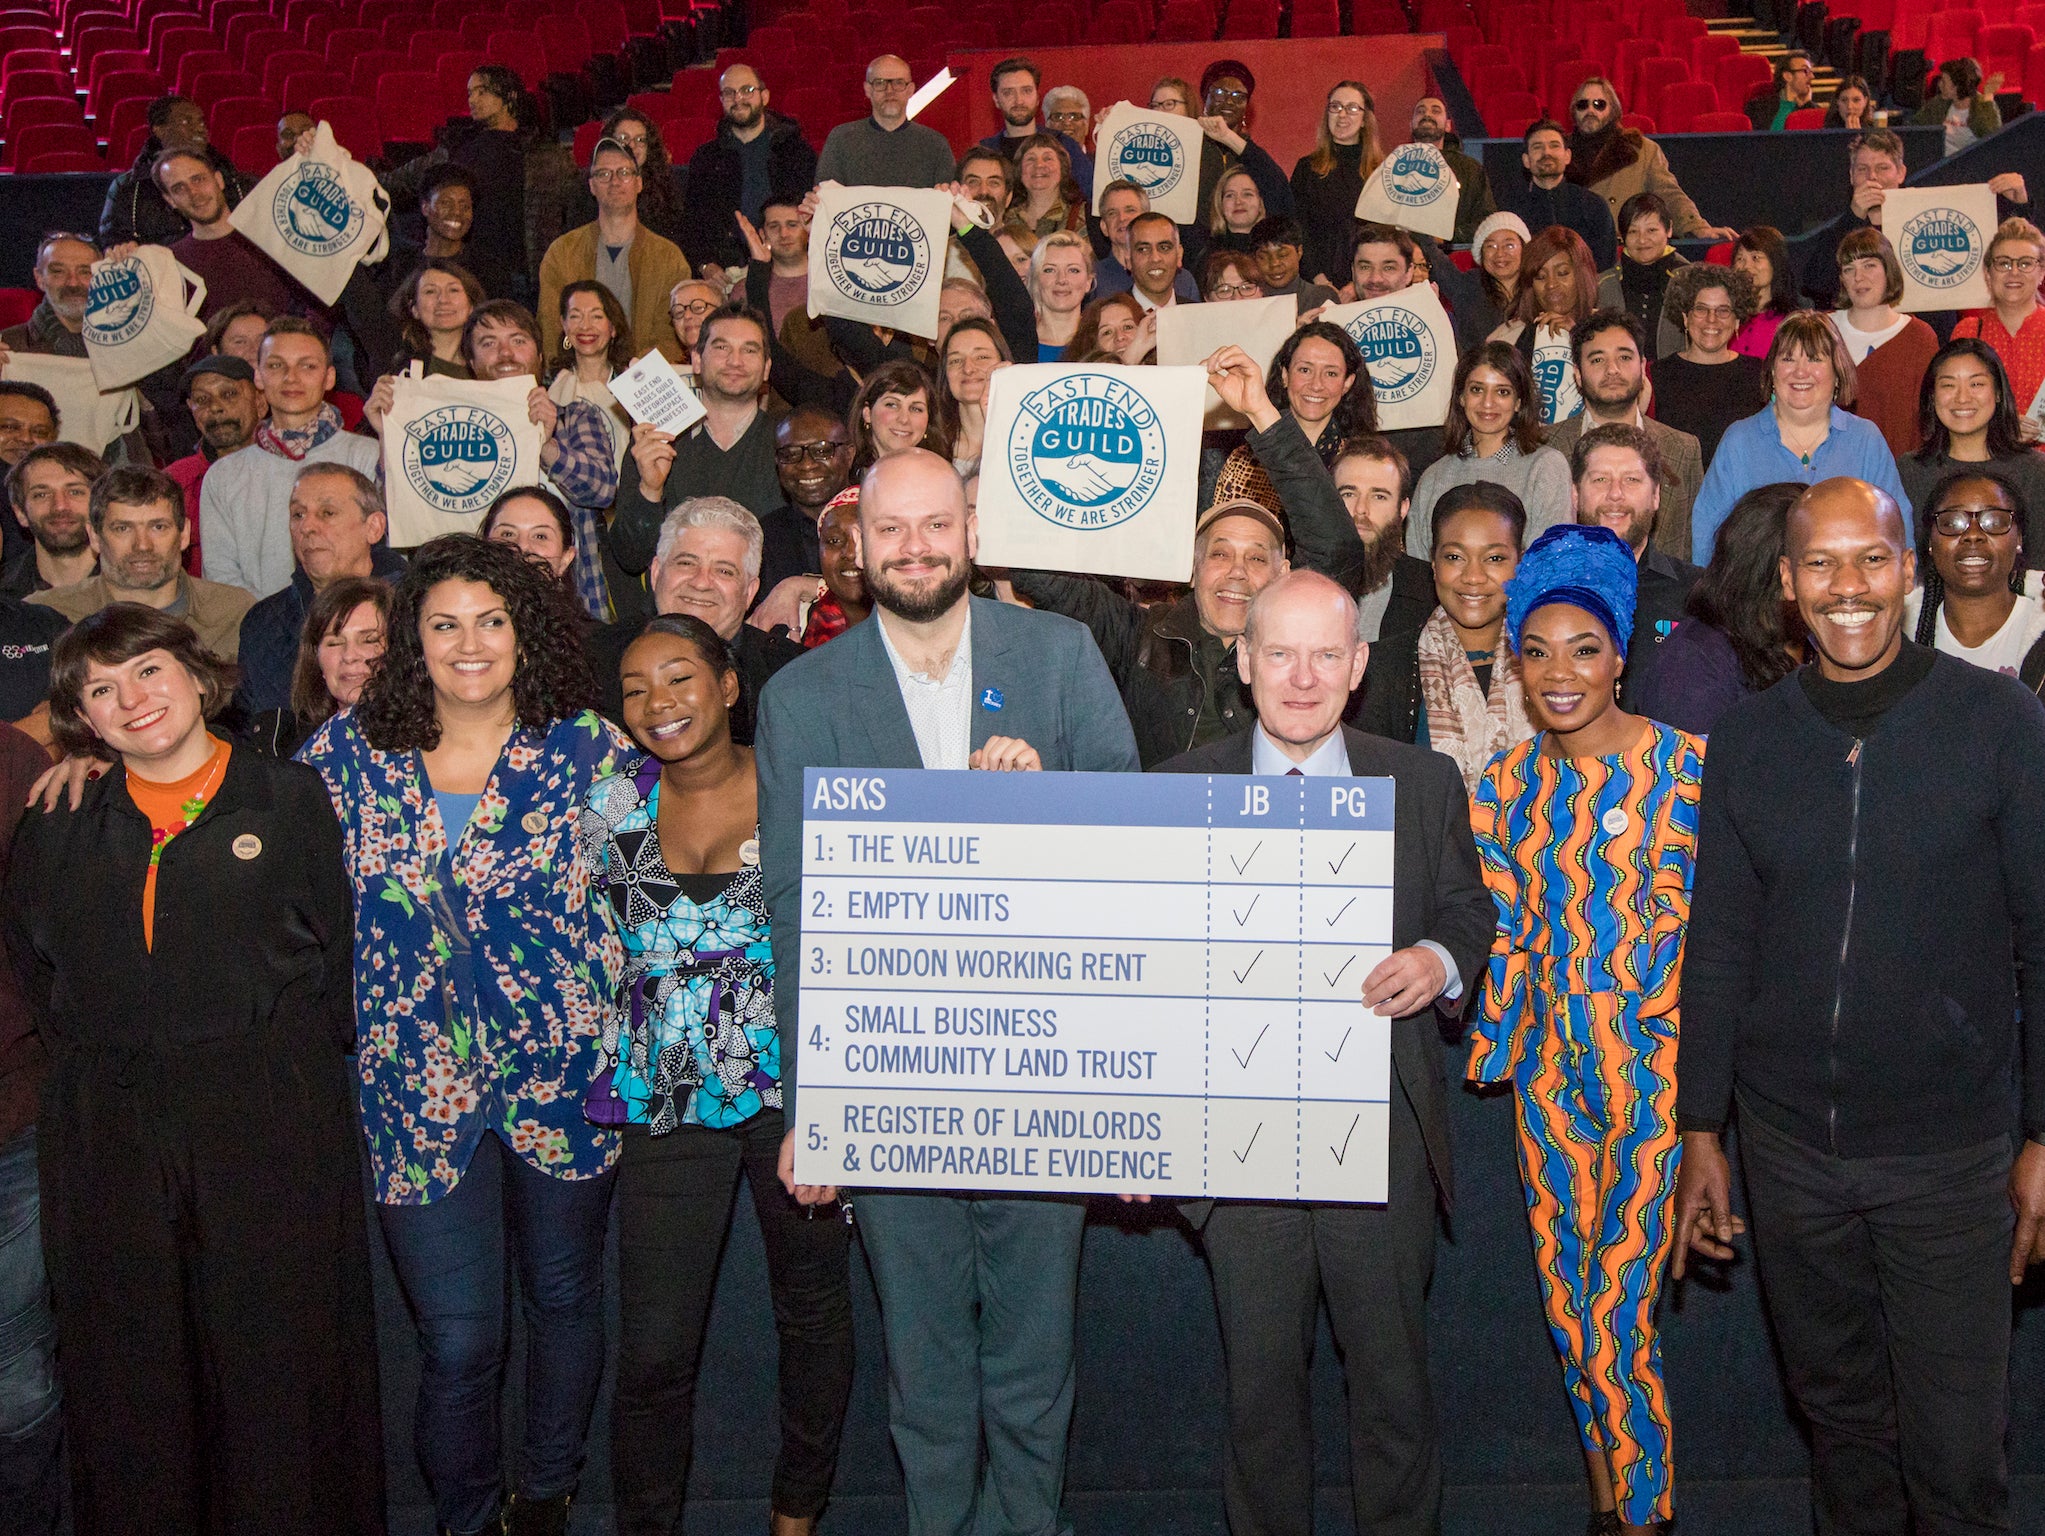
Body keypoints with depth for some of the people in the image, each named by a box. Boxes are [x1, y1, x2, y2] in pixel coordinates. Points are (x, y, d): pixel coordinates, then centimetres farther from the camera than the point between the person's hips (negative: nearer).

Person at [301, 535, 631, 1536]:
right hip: (420, 1091, 0)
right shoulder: (348, 750, 2)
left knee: (564, 1295, 17)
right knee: (458, 1337, 1)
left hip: (563, 1076, 0)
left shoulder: (588, 746, -3)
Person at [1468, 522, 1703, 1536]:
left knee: (1617, 1310, -4)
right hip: (1550, 1062, 5)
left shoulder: (1682, 764, -7)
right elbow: (1503, 929, 9)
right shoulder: (1507, 782, 6)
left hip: (1651, 1057, -4)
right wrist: (1493, 1047, 5)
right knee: (1564, 1295, 12)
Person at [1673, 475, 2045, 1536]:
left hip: (1950, 1149, -2)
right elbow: (1717, 949, 6)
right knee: (1835, 1412, 17)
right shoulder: (1745, 740, 2)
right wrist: (1700, 1134, 5)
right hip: (1788, 1147, 3)